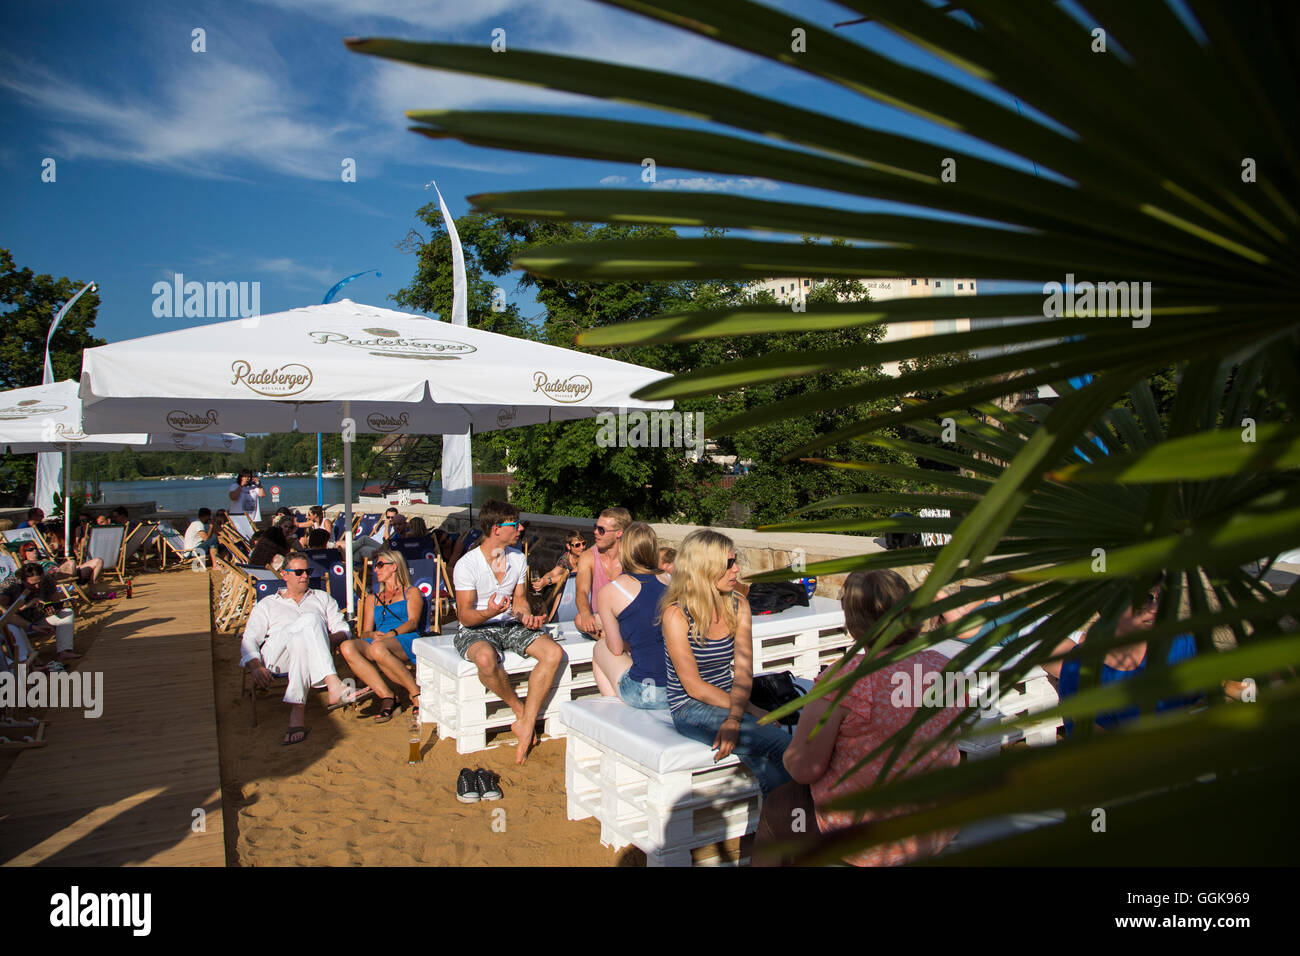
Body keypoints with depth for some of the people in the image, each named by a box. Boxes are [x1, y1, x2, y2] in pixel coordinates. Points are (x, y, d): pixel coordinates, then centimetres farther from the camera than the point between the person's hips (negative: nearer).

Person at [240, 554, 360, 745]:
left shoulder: (322, 598, 30)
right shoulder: (266, 604, 27)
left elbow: (343, 630, 18)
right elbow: (249, 640, 13)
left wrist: (328, 637, -7)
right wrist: (255, 666, -8)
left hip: (312, 656, 1)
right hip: (275, 656, -1)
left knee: (300, 641, -37)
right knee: (311, 619, -31)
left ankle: (296, 713, -50)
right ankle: (333, 685, -51)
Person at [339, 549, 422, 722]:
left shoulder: (411, 592, 21)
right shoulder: (372, 599, 33)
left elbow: (413, 622, 3)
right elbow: (365, 631, 20)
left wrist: (391, 634, -16)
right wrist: (373, 634, -5)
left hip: (406, 642, -4)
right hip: (378, 641, 4)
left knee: (378, 649, -40)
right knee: (347, 647, -30)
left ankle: (416, 693, -25)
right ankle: (386, 696, -32)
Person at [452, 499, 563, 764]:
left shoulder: (518, 558, 4)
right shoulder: (467, 565, -14)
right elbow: (465, 615, -13)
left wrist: (526, 617, -9)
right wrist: (488, 613, -34)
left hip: (510, 625, 5)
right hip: (475, 630, -5)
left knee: (554, 653, -21)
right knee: (486, 658, -40)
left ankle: (526, 724, -17)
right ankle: (520, 711, -13)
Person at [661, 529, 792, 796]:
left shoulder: (738, 607, 4)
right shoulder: (676, 615, -13)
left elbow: (743, 671, -3)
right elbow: (694, 686, -13)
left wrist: (735, 717, -20)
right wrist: (748, 711, -13)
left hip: (729, 701, 5)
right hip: (691, 709, -5)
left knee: (755, 753, -27)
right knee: (781, 743, -24)